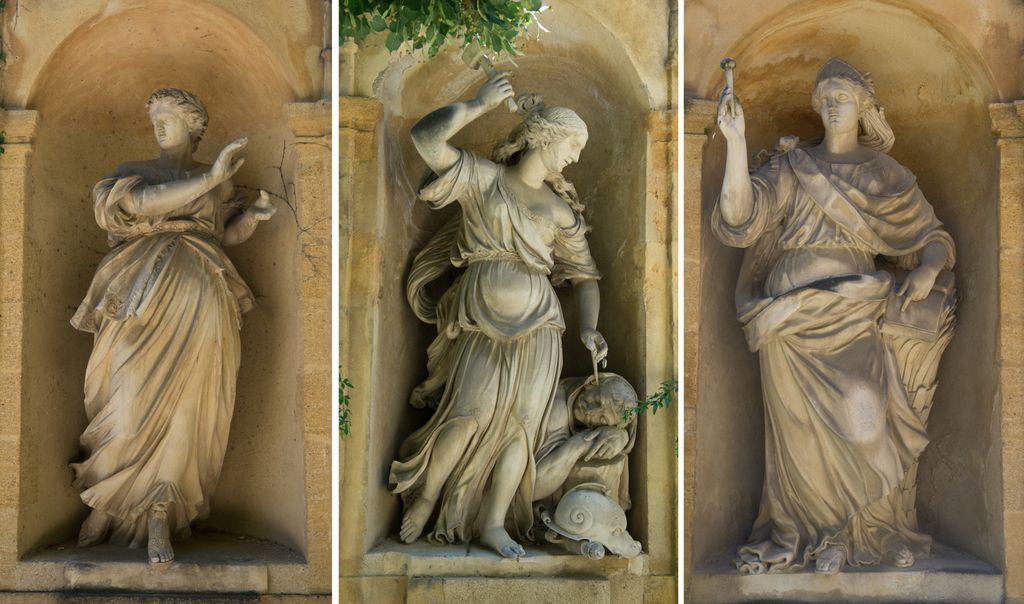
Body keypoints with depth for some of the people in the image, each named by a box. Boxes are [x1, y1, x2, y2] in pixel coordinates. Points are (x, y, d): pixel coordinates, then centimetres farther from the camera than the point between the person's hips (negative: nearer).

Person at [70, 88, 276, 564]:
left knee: (180, 400, -5)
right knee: (134, 396, -6)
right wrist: (211, 179, -17)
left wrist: (255, 215, 7)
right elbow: (142, 203, -11)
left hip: (197, 297, 1)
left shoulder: (215, 179, 20)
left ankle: (157, 517, -4)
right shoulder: (133, 172, 12)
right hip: (145, 293, -1)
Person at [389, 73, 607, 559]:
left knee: (521, 423, -3)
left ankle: (493, 524, 8)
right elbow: (427, 137, -9)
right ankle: (423, 503, 4)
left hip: (537, 325, 4)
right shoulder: (484, 178, 5)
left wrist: (588, 327, 0)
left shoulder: (560, 210, 15)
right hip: (483, 322, -4)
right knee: (472, 414, -15)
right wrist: (479, 105, -6)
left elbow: (584, 275, 15)